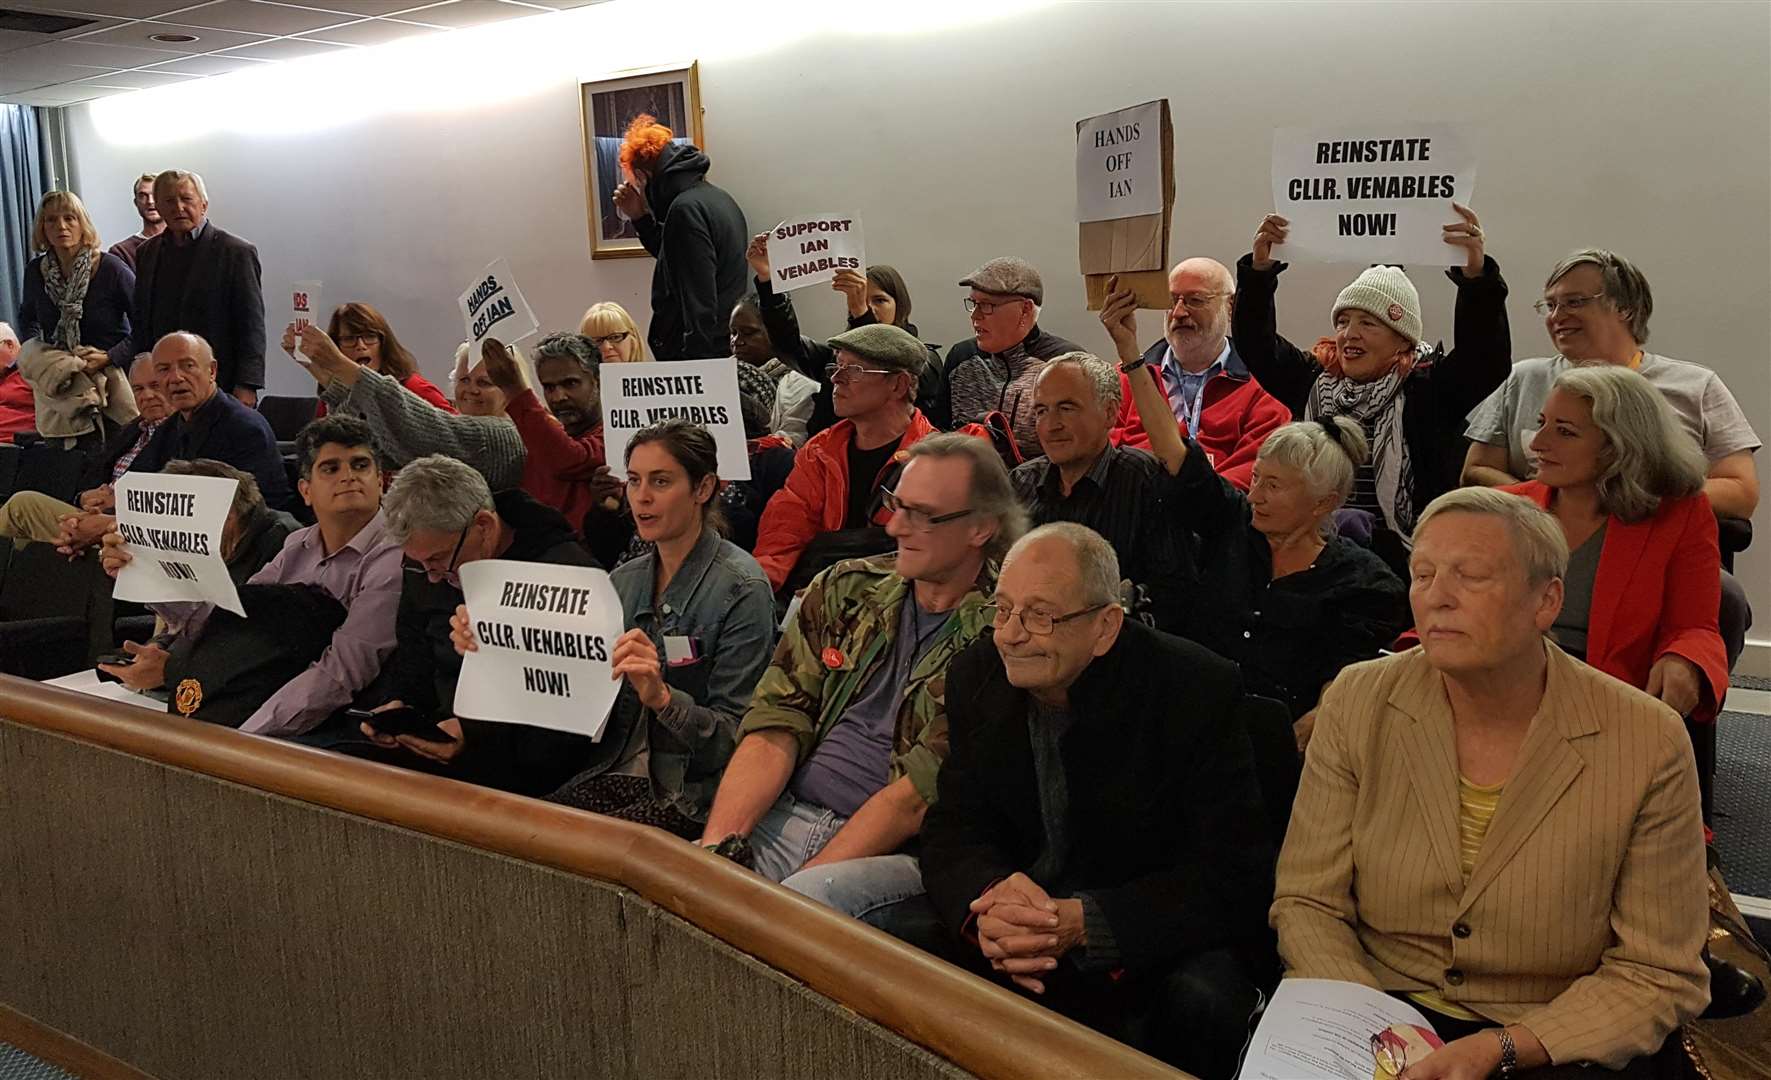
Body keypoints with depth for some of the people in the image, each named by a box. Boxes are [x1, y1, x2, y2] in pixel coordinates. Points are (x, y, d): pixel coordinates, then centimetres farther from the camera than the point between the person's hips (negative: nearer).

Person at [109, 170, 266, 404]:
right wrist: (109, 358, 0)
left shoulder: (237, 252, -4)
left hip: (218, 390, -4)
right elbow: (141, 329, 16)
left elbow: (252, 329, -7)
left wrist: (246, 387, -14)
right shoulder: (146, 252, 14)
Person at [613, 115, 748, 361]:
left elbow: (699, 302, -22)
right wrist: (641, 218, 17)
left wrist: (691, 366, -23)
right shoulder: (718, 198, 14)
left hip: (701, 351, -10)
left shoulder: (686, 209, -16)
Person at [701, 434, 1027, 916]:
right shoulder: (844, 588, 9)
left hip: (899, 851, -4)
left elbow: (916, 796, -13)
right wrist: (717, 845, -10)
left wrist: (801, 881, -17)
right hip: (786, 818, 5)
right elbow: (776, 725, 4)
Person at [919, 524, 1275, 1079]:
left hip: (1164, 937, -4)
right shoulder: (978, 675, -4)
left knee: (1202, 1001, -34)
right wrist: (988, 902, -29)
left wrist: (1083, 923, -34)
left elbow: (1235, 879, -20)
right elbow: (953, 830, -4)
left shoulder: (1197, 691, -18)